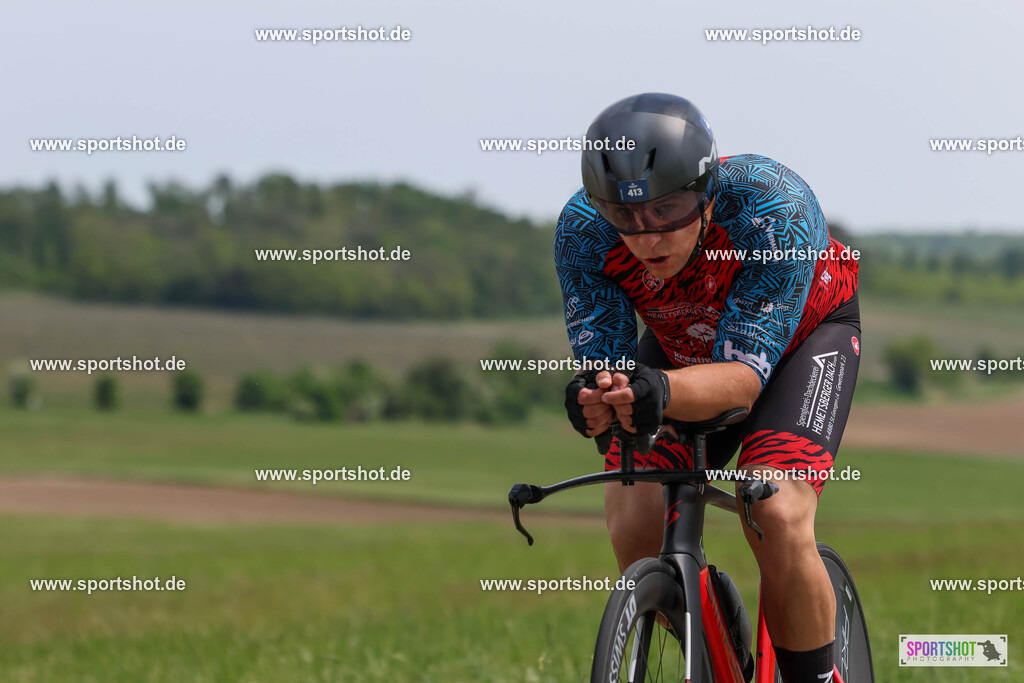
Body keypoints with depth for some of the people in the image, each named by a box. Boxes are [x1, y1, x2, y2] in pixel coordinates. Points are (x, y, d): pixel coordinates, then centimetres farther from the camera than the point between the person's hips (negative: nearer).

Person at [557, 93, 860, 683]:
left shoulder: (776, 208, -39)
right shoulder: (583, 230, -29)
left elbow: (744, 377, -41)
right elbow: (606, 362, -29)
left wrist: (663, 390, -62)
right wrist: (597, 400, -54)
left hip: (805, 332, -3)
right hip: (683, 345, 3)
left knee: (776, 520, -27)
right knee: (635, 531, -15)